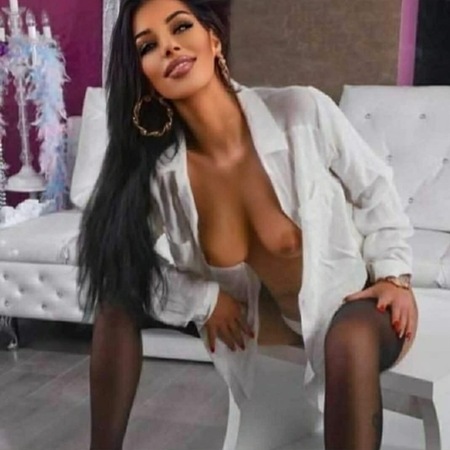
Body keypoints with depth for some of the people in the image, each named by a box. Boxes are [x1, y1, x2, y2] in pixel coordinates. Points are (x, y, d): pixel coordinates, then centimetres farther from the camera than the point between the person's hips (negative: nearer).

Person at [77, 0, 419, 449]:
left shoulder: (302, 110, -24)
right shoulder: (158, 170, -18)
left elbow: (373, 188, -7)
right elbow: (120, 258, -5)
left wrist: (394, 274, -14)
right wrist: (207, 299, -14)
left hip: (345, 304, -3)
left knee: (351, 339, -38)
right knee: (120, 292, -6)